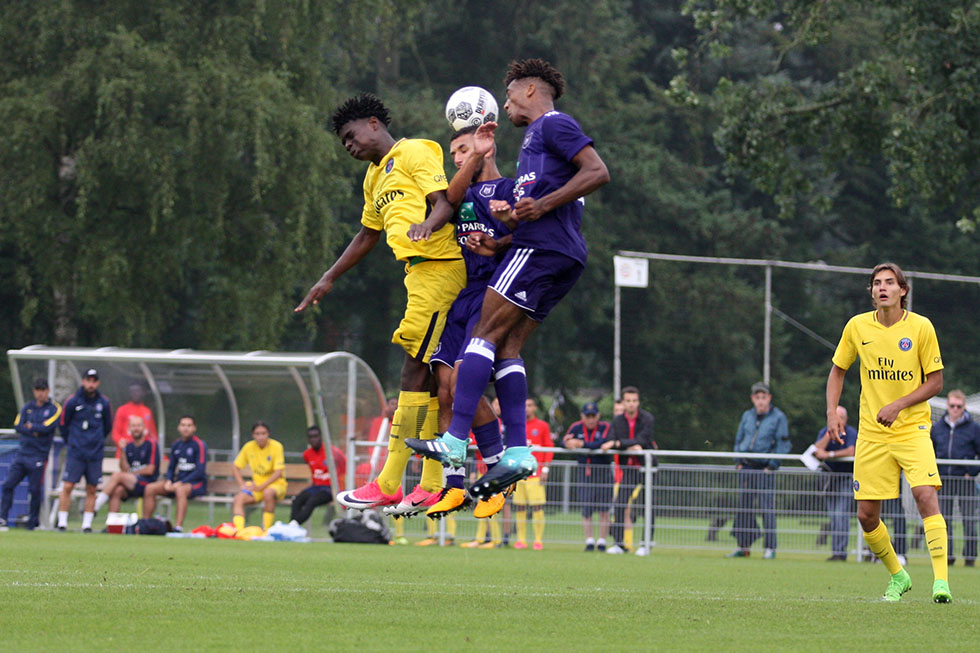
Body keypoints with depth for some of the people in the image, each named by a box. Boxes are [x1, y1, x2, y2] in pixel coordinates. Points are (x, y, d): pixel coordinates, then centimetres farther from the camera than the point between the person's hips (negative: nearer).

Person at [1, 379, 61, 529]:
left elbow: (46, 428, -12)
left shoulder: (54, 409, 1)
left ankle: (33, 522, 6)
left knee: (35, 490, -4)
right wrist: (35, 431, -11)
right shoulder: (27, 407, 14)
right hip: (22, 453, 4)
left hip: (38, 456, -4)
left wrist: (29, 426, -1)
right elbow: (17, 426, 1)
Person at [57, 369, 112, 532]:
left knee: (92, 489, 3)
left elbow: (107, 427, 17)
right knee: (67, 486, -9)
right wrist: (71, 442, 10)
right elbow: (63, 425, 7)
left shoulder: (103, 403, 4)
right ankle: (62, 522, -4)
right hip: (75, 453, -2)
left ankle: (87, 524, 10)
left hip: (95, 455, 2)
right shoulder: (73, 401, -3)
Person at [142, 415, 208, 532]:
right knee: (150, 488, -11)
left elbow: (200, 471, -14)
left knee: (180, 490, -40)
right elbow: (171, 468, 17)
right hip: (179, 481, 7)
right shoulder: (176, 445, 12)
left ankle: (178, 527, -48)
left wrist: (180, 483, -20)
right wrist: (168, 481, -5)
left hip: (197, 483, -7)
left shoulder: (199, 445, -8)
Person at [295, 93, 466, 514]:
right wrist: (328, 280, 36)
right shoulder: (375, 176, 26)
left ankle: (388, 484, -13)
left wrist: (427, 224, -34)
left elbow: (444, 201, -13)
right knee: (425, 374, 6)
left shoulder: (414, 152, -2)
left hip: (438, 269, -9)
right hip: (419, 273, 9)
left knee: (415, 371, -10)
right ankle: (431, 486, 5)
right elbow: (368, 236, 36)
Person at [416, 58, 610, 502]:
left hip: (542, 249, -10)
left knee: (485, 333, -12)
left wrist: (541, 206, -19)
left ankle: (456, 438, -19)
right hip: (563, 258, 10)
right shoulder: (536, 137, 29)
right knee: (506, 346, 4)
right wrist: (510, 213, 11)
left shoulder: (554, 124, -1)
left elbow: (598, 172, -14)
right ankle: (517, 451, -4)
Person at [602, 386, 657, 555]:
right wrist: (630, 446, -22)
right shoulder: (617, 421, 4)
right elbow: (611, 442, -6)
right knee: (619, 504, -5)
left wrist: (617, 444, -27)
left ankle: (646, 544, 3)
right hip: (628, 468, 3)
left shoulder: (647, 419, -9)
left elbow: (641, 440, -20)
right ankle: (619, 543, 2)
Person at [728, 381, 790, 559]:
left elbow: (783, 445, -2)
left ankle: (770, 548, -7)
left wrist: (772, 464, -10)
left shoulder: (778, 417, -1)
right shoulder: (747, 416, 13)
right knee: (743, 508, 6)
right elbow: (739, 439, 21)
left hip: (765, 469, -5)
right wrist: (739, 461, 10)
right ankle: (743, 546, 12)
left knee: (767, 507, -9)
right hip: (746, 467, 5)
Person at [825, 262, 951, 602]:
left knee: (926, 495, -23)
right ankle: (897, 576, 24)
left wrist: (899, 405, -15)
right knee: (866, 515, 1)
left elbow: (935, 382, -2)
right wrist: (832, 412, 2)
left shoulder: (921, 327, -6)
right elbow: (838, 370, 15)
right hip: (871, 433, 3)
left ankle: (941, 580, -23)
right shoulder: (857, 327, 1)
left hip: (912, 429, -3)